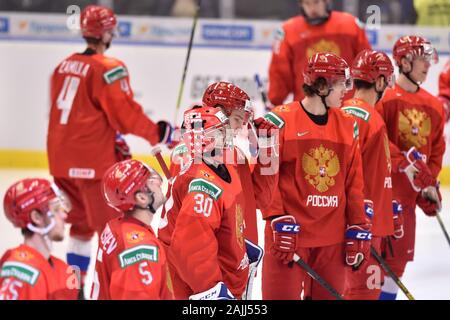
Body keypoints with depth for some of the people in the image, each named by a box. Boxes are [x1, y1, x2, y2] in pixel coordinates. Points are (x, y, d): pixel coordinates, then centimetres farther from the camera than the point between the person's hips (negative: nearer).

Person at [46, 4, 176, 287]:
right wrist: (158, 133, -4)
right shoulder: (109, 69, -13)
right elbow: (124, 112, -17)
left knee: (82, 225, 19)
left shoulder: (65, 66, 12)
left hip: (62, 160, 8)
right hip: (94, 163, -8)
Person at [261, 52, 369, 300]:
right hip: (289, 233, -5)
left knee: (330, 294, 8)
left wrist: (358, 229, 10)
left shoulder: (347, 125, 12)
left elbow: (354, 183, 14)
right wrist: (279, 222, -12)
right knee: (283, 294, -5)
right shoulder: (281, 121, -5)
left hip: (333, 238, 5)